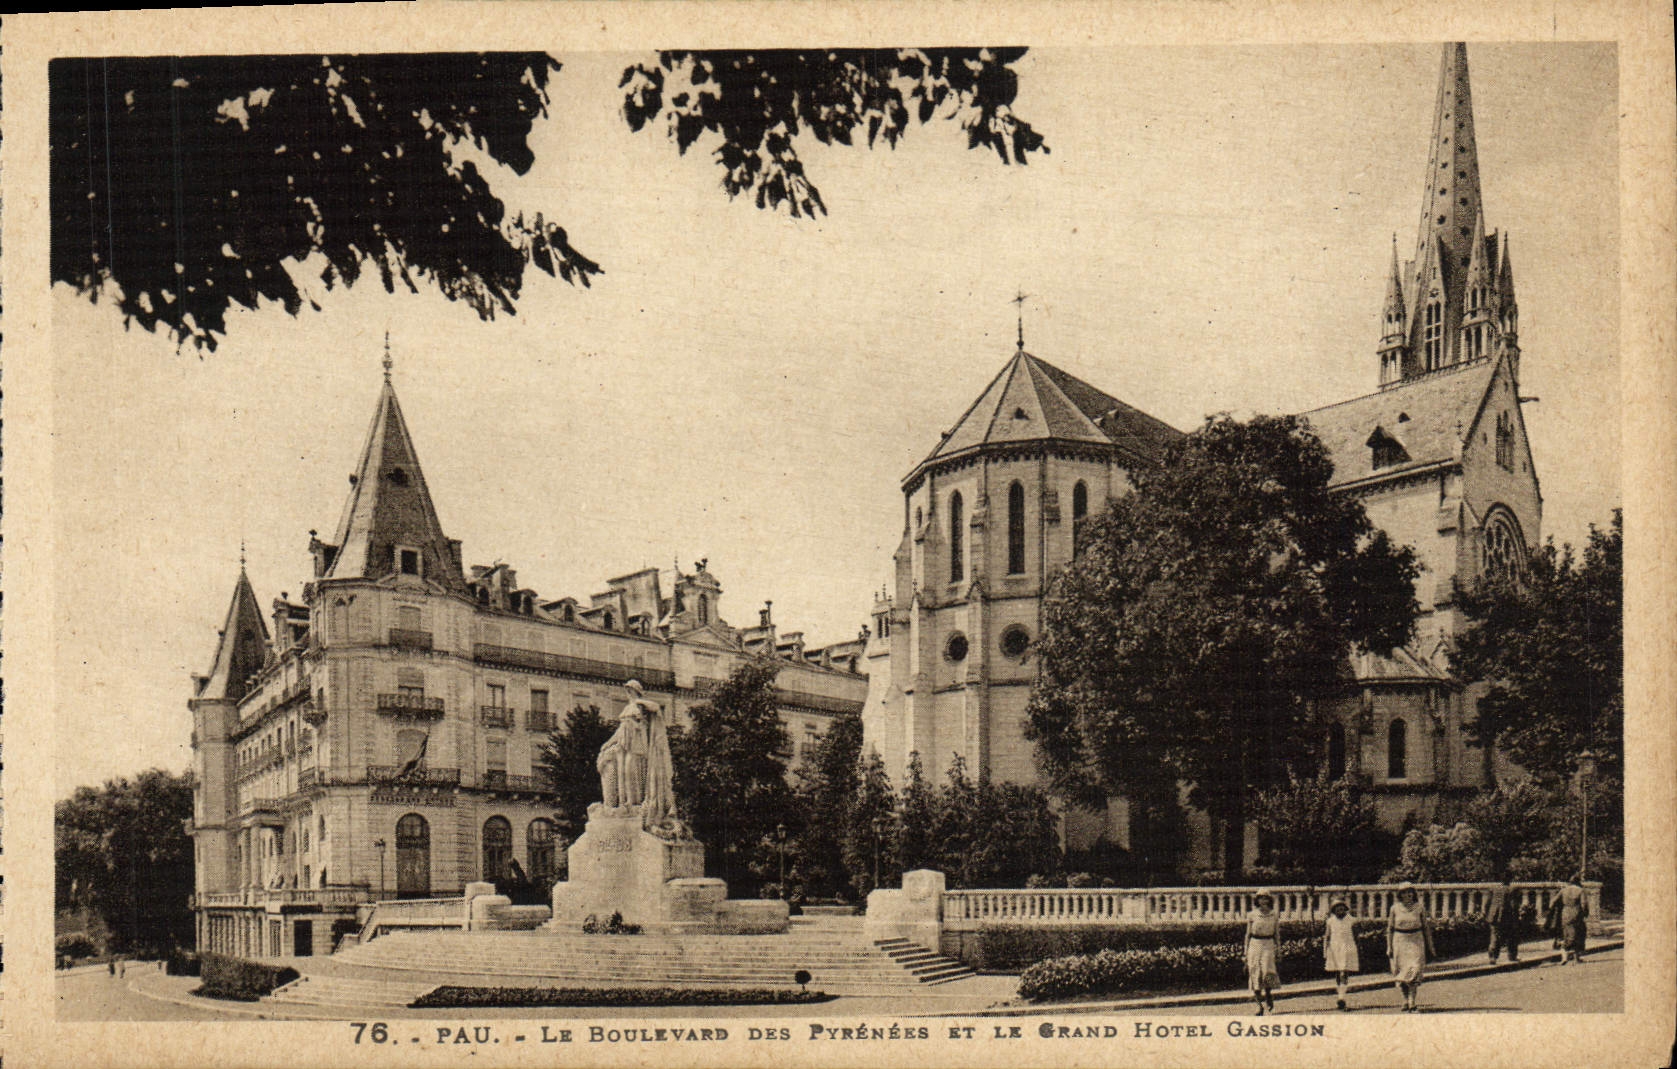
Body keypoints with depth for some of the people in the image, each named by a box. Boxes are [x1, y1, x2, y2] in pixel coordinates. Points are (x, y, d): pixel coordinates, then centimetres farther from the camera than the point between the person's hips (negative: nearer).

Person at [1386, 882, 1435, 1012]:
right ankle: (1405, 1000, 19)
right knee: (1401, 973, 4)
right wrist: (1389, 947, 4)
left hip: (1416, 942, -1)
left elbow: (1426, 928, 8)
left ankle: (1412, 1003, -12)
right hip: (1399, 942, 1)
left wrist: (1429, 947, 9)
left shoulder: (1420, 908, 1)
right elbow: (1389, 929, 7)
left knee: (1414, 971, -11)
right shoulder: (1395, 908, 2)